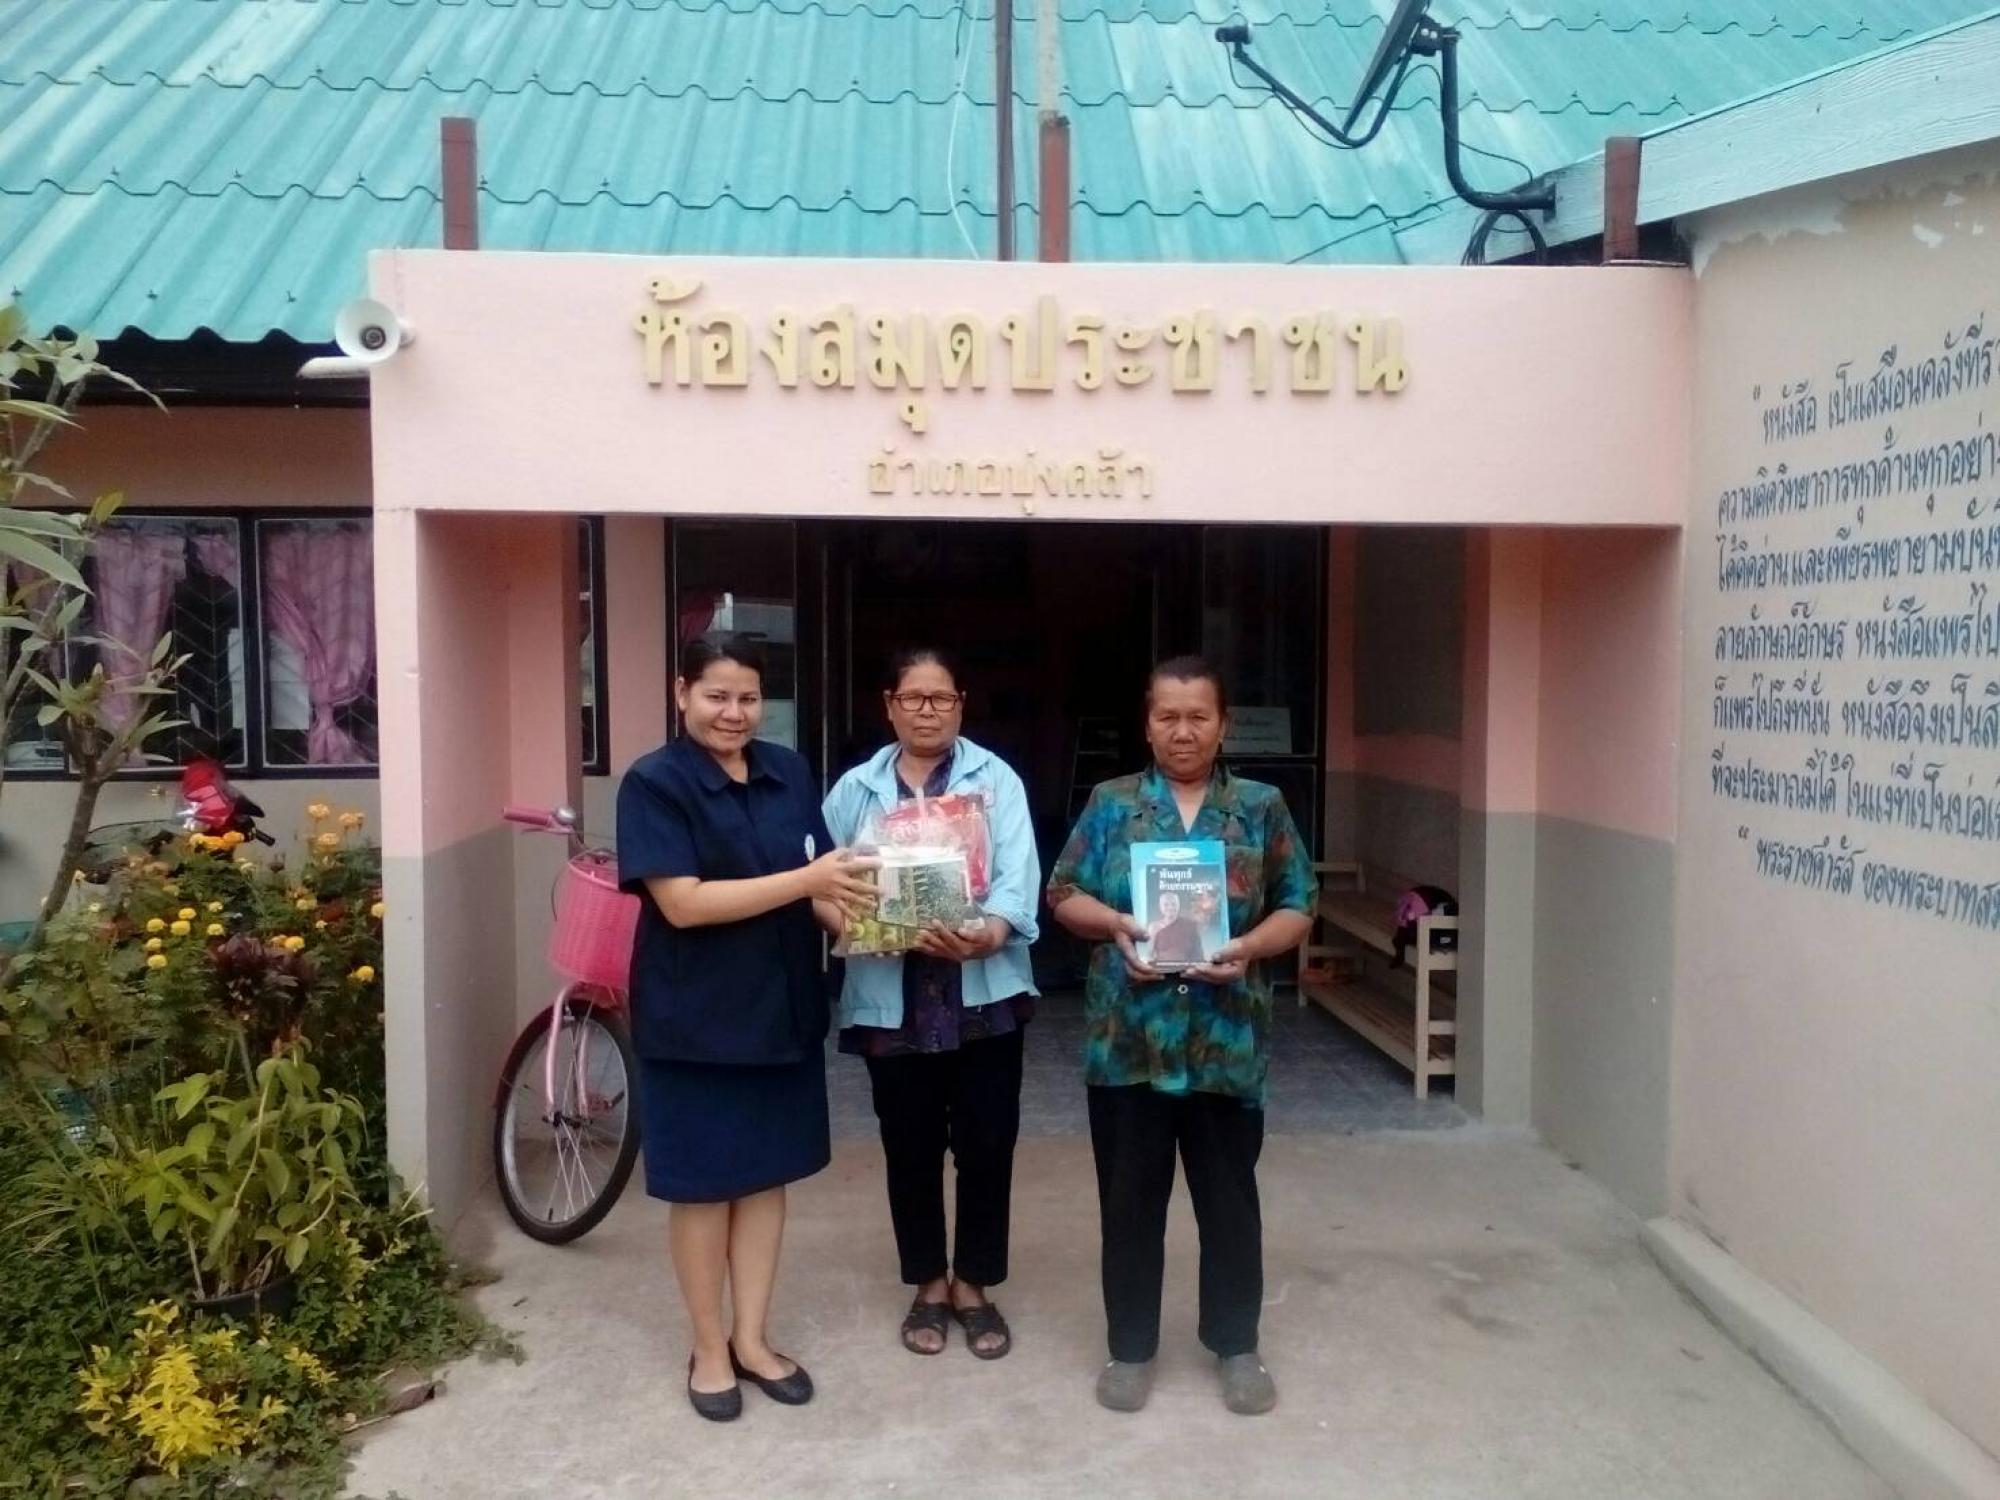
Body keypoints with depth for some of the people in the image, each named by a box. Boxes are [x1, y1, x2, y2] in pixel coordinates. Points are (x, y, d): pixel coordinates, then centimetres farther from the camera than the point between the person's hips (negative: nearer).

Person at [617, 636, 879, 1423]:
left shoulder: (789, 773, 5)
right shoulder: (654, 782, -11)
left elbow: (817, 885, 8)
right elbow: (682, 902, -20)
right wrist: (805, 880, -26)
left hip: (782, 1005, 5)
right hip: (693, 1015, -5)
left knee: (768, 1173, 13)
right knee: (704, 1184, 8)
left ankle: (752, 1338, 29)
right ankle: (709, 1349, 26)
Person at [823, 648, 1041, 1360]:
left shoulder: (996, 779, 2)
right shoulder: (855, 789, 8)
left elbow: (1017, 873, -11)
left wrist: (992, 931, -30)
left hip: (984, 991, -1)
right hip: (892, 996, 1)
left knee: (986, 1143, 5)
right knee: (911, 1148, 11)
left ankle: (974, 1284, 25)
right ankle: (928, 1283, 29)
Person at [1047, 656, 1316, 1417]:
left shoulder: (1262, 807, 4)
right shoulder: (1111, 804, 4)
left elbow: (1297, 908, 4)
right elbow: (1064, 895, 5)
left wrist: (1250, 947, -15)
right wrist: (1115, 925, -14)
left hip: (1227, 1039, 0)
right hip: (1127, 1037, 0)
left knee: (1229, 1195, 12)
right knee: (1130, 1197, 10)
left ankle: (1236, 1345, 30)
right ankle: (1130, 1347, 26)